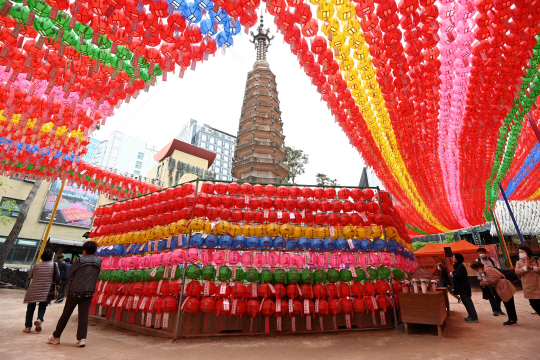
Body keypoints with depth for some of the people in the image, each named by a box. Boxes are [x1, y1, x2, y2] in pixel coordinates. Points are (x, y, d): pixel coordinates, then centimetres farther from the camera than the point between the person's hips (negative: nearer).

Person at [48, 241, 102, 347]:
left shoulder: (80, 260, -12)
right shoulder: (99, 261, -1)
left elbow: (69, 274, -1)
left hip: (75, 291, -2)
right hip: (89, 292, 3)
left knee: (66, 314, 13)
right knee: (83, 314, 6)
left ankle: (56, 336, 28)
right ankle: (82, 338, 1)